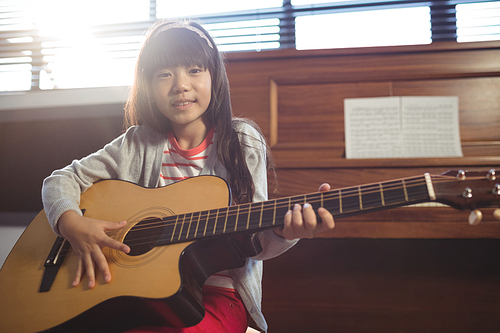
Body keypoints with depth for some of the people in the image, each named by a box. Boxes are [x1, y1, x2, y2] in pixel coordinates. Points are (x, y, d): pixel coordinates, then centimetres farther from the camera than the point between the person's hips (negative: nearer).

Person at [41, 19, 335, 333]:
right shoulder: (139, 144, 5)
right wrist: (71, 223, -13)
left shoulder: (242, 142, -1)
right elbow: (63, 178, 8)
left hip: (218, 292, -2)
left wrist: (283, 231, -28)